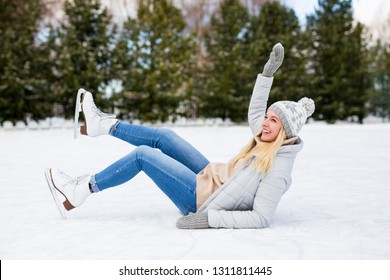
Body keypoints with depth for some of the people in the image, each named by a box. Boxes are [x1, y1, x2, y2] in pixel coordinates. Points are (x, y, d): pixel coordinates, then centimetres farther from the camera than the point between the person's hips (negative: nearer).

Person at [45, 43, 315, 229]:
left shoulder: (278, 168, -26)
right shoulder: (271, 142, -2)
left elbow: (261, 218, -30)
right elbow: (254, 112, 15)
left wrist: (209, 218, -33)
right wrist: (268, 72, 9)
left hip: (203, 201, -8)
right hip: (211, 180, 8)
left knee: (142, 154, -10)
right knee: (164, 137, 6)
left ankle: (80, 191, 3)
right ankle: (101, 123, 21)